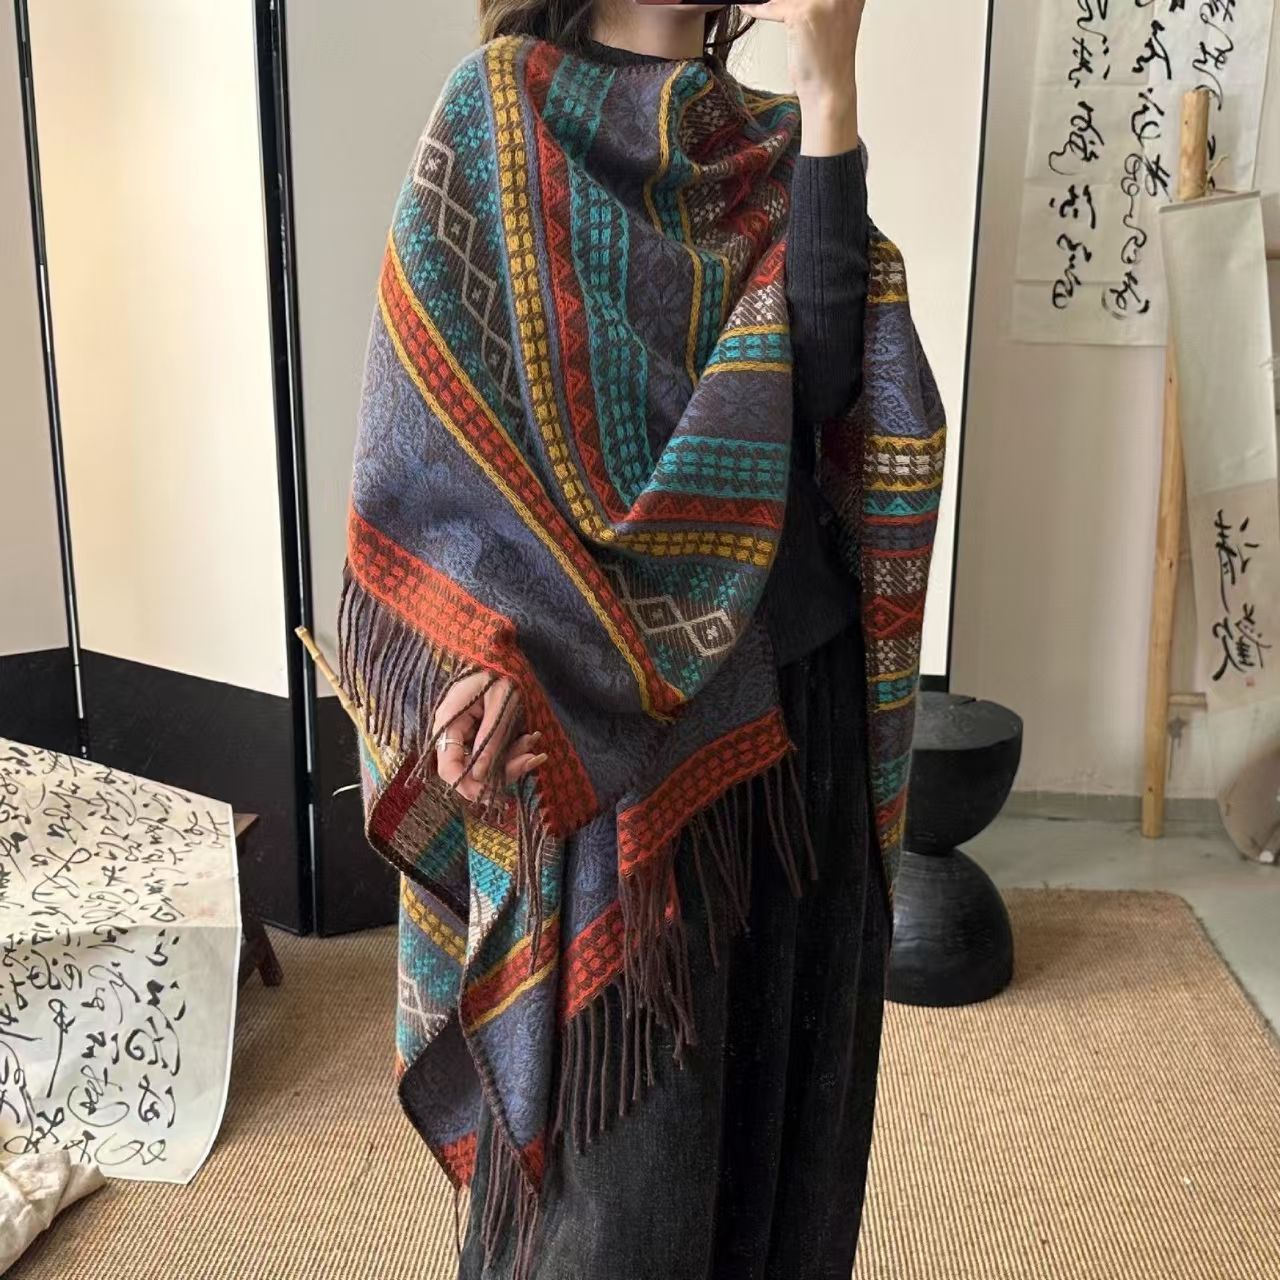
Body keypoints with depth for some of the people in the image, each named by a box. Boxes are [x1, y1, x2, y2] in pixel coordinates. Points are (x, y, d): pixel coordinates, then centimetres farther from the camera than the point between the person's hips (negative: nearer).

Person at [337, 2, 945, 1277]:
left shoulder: (772, 146, 10)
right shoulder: (497, 113, 1)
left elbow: (824, 374, -8)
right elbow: (445, 406, -6)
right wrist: (499, 656, -18)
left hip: (787, 682, 4)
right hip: (589, 701, -4)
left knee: (771, 1050, 16)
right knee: (612, 1079, 5)